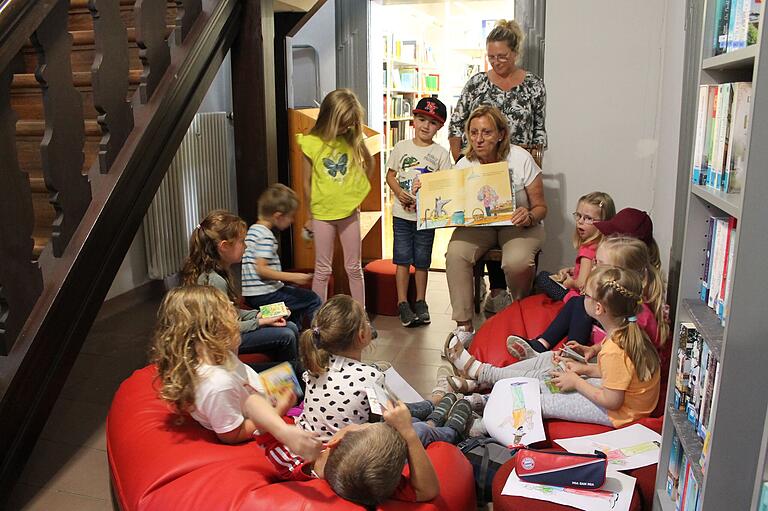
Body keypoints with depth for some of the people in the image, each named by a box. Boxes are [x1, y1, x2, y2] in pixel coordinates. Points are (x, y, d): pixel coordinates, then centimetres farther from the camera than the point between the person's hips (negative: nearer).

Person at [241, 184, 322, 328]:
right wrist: (292, 277, -25)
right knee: (313, 299, -6)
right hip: (264, 295, -10)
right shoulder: (266, 236, -17)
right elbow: (261, 270, -25)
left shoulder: (254, 230, 13)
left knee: (296, 293, 30)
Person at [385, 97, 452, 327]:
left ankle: (420, 302, 23)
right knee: (402, 260, 3)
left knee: (422, 261, 9)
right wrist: (399, 193, -12)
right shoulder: (401, 147, 3)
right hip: (402, 213, 1)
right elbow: (390, 175, 7)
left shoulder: (440, 153, -1)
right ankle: (402, 303, 12)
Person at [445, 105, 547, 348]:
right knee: (456, 253, -28)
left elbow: (540, 207, -5)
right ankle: (464, 326, -17)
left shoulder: (520, 159, -10)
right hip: (478, 225, 3)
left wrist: (529, 216, -29)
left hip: (518, 226, -2)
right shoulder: (464, 165, -2)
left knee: (516, 261, -34)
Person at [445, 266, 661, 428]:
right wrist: (587, 369, -1)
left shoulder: (614, 351, -35)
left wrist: (576, 382, -15)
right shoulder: (628, 329, -7)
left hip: (618, 412, -9)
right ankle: (479, 373, 14)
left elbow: (612, 401, -27)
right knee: (548, 359, 7)